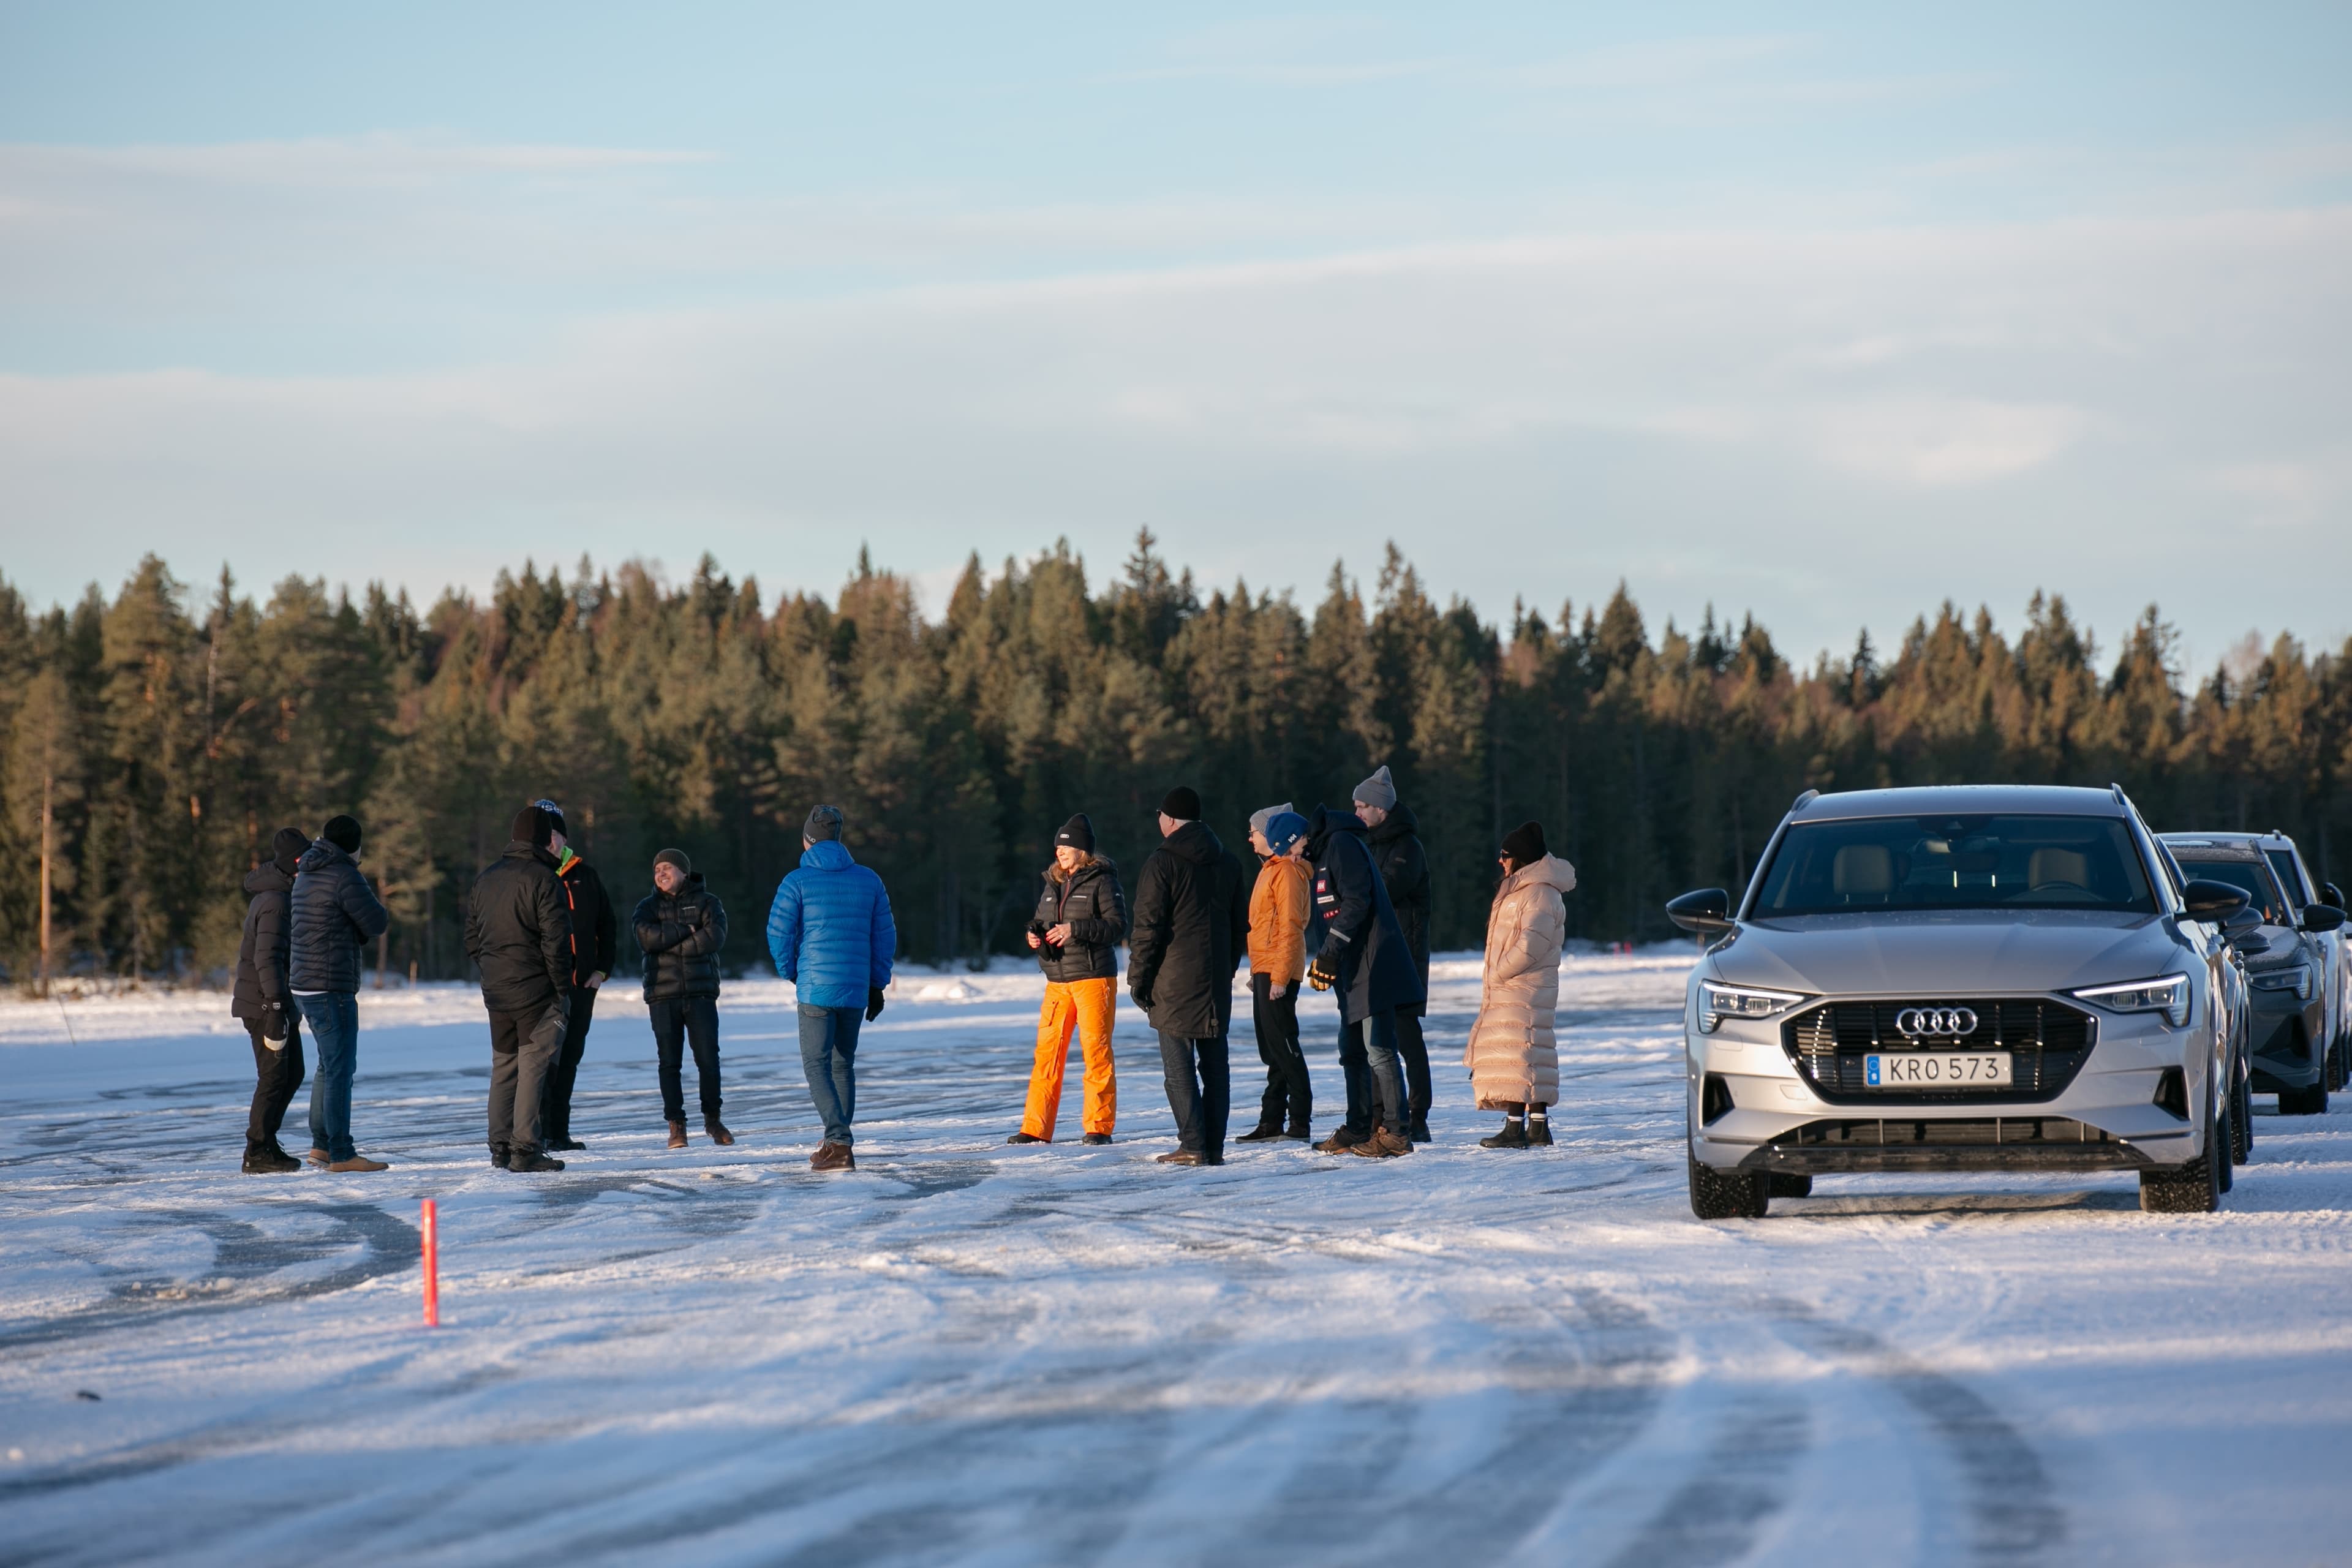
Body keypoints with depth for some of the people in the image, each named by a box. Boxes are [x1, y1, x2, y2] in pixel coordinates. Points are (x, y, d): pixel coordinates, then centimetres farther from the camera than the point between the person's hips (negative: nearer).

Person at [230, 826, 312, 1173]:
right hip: (265, 1004, -11)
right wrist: (276, 1005, -31)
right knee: (275, 1077, -7)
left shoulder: (277, 894, 16)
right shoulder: (276, 902, -19)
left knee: (292, 1073, 15)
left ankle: (266, 1144, 20)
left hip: (277, 1004, 11)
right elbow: (267, 958, -26)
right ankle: (258, 1153, -4)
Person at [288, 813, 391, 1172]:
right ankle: (341, 1154, -9)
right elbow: (376, 923, -11)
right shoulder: (344, 876, -14)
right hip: (331, 988, -10)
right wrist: (379, 912, 9)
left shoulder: (305, 877, 16)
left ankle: (321, 1145, 25)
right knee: (340, 1068, -7)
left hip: (304, 986, 10)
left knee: (330, 1063, 19)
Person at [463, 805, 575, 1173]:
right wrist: (562, 989, -7)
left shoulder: (486, 878, 11)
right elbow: (556, 940, -14)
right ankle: (525, 1149, -9)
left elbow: (472, 936, 15)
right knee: (533, 1064, -5)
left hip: (496, 990, 7)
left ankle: (500, 1147, 14)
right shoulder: (543, 880, -11)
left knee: (503, 1066, 13)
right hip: (535, 989, -7)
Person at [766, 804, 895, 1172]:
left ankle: (839, 1144, -19)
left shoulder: (798, 881, -5)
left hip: (816, 987, -4)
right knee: (844, 1064, 16)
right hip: (856, 989, 4)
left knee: (817, 1065, -3)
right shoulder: (868, 880, 7)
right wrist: (877, 986, 17)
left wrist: (791, 973, 12)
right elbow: (884, 936, 10)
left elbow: (779, 934, -5)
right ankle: (838, 1145, 20)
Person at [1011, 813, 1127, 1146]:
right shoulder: (1053, 883, 15)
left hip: (1094, 978, -6)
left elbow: (1118, 925, -12)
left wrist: (1075, 930, -20)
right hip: (1058, 981, 6)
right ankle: (1036, 1128, 5)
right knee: (1047, 1052, 2)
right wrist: (1035, 935, -1)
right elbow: (1042, 922, 22)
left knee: (1096, 1050, -3)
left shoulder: (1101, 881, -5)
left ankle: (1099, 1127, 5)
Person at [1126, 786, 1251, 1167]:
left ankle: (1193, 1146, -9)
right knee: (1215, 1067, 8)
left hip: (1174, 984, -6)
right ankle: (1214, 1147, 8)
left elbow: (1148, 926, -11)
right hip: (1216, 985, 6)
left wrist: (1138, 977, -5)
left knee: (1179, 1069, -4)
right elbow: (1240, 925, 18)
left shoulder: (1162, 862, -9)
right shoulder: (1228, 863, 12)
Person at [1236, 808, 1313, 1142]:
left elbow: (1290, 927, -18)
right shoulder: (1271, 869, 18)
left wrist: (1280, 977, -22)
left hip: (1278, 971, -10)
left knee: (1282, 1044, -9)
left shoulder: (1287, 871, -13)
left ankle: (1300, 1123, -7)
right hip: (1264, 971, 10)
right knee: (1271, 1049, 12)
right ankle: (1271, 1123, 15)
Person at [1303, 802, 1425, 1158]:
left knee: (1379, 1051, -11)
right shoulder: (1327, 851, 23)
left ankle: (1396, 1133, -10)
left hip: (1372, 967, -11)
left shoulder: (1343, 845, -9)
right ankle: (1360, 1131, 22)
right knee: (1353, 1052, 15)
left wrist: (1330, 950, -19)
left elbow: (1356, 901, -19)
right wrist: (1322, 961, 16)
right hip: (1353, 970, 11)